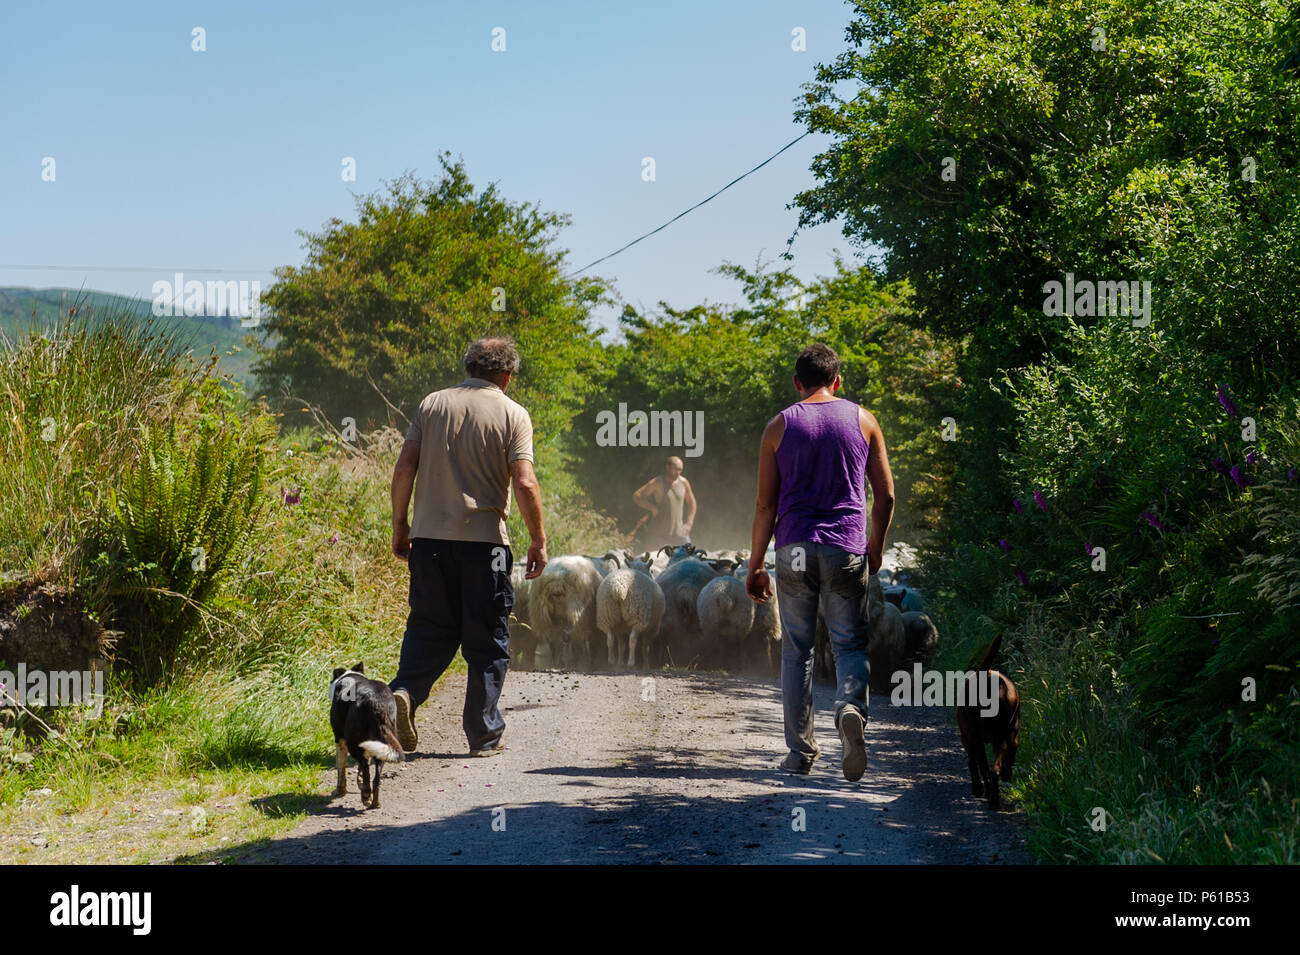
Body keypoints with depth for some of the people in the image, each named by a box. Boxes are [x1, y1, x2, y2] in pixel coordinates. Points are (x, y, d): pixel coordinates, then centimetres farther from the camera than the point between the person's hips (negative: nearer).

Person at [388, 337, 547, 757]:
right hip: (484, 540, -3)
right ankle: (484, 735, 9)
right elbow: (524, 484, -10)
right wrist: (538, 541, -2)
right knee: (487, 639, 7)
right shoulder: (512, 415, -2)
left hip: (430, 537, 3)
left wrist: (399, 525, 10)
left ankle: (405, 691, -12)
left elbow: (404, 469, 1)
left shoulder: (432, 404, 7)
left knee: (430, 628, 13)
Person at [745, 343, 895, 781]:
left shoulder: (780, 426, 4)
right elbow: (885, 496, 6)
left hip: (794, 549, 0)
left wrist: (755, 566, 8)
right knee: (849, 643, 6)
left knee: (796, 650, 9)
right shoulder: (863, 421, 6)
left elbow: (766, 505, 2)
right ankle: (852, 707, -24)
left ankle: (800, 751, 9)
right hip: (847, 549, 0)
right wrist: (876, 547, 21)